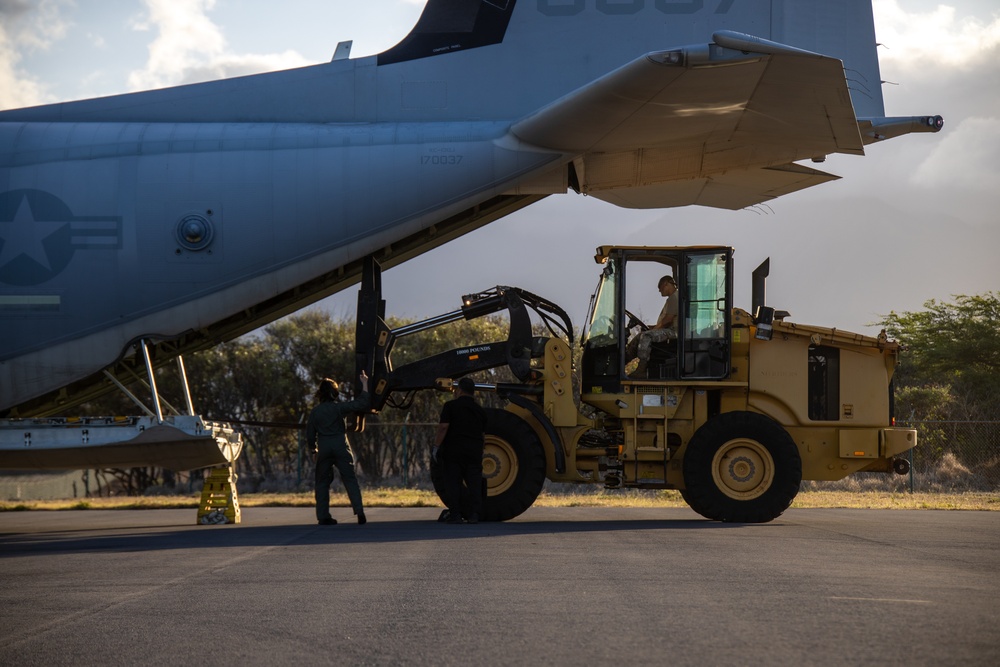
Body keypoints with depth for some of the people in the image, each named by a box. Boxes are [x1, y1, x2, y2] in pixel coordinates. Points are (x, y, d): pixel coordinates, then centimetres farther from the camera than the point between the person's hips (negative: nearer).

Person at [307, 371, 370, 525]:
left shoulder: (315, 412, 2)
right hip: (341, 447, -1)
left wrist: (313, 450, 20)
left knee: (322, 482, 10)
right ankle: (359, 512, -9)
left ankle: (323, 516, 5)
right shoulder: (339, 408, -6)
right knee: (350, 479, 2)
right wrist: (364, 384, -2)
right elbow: (361, 403, -10)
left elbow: (310, 434, 6)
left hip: (323, 449, 1)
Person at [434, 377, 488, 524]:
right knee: (474, 483, 5)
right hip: (474, 451, 4)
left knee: (453, 483, 0)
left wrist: (436, 446, -8)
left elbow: (443, 428, -11)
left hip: (453, 450, -4)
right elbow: (483, 435, 17)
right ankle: (474, 514, -1)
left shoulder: (450, 406, -2)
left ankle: (455, 514, -3)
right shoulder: (480, 410, 13)